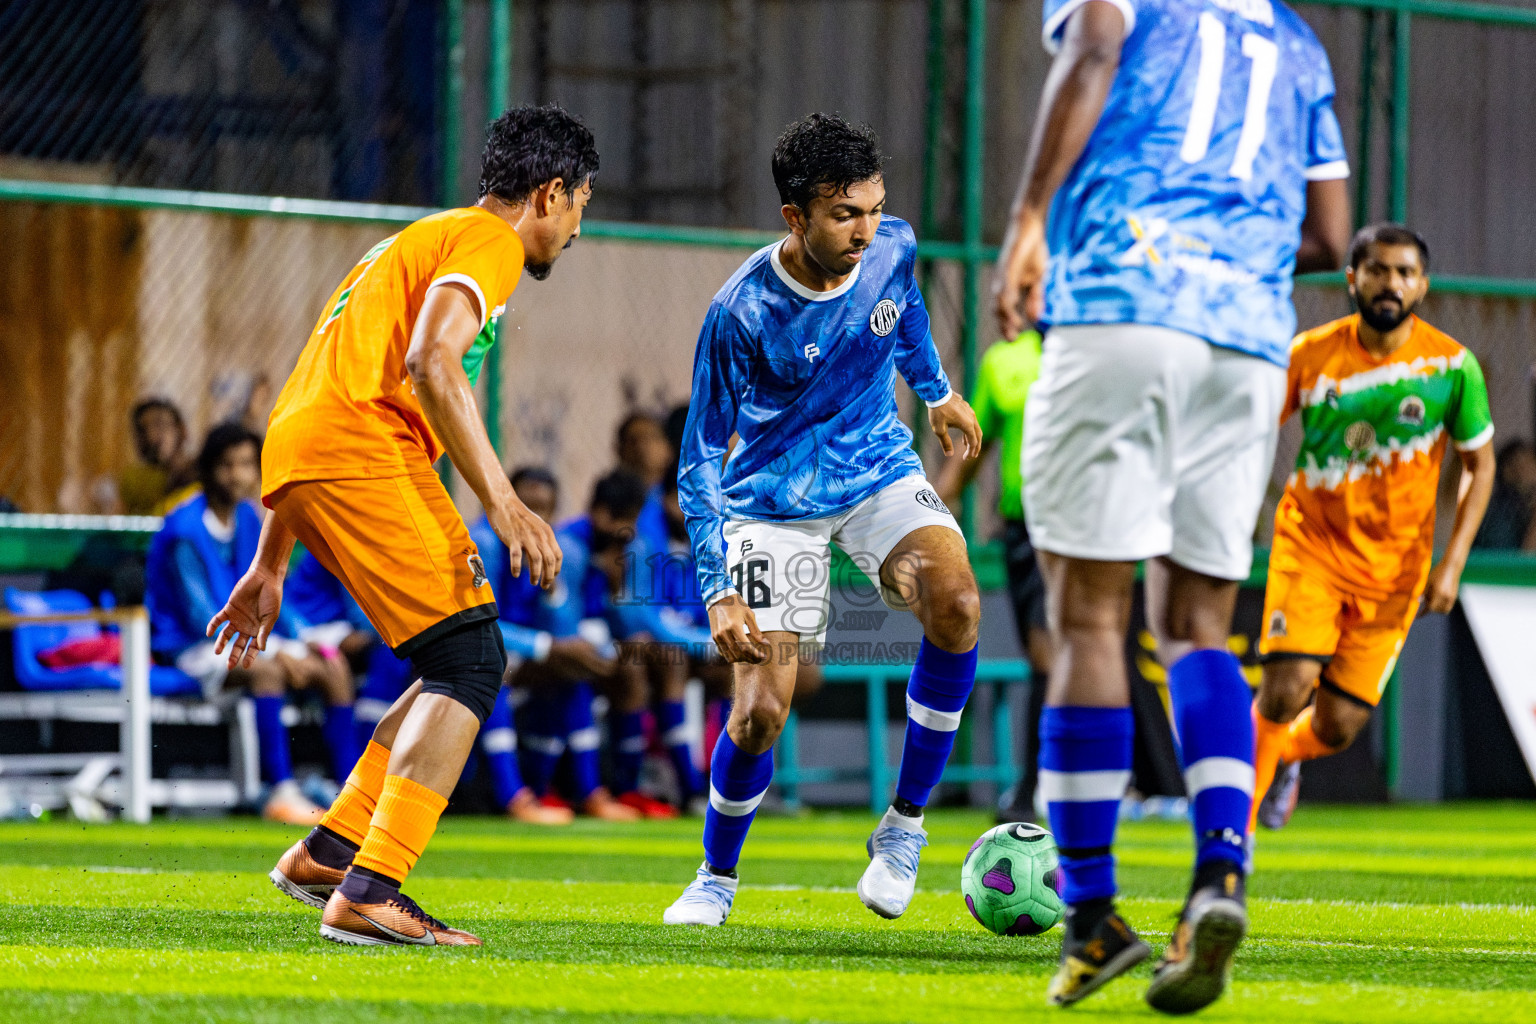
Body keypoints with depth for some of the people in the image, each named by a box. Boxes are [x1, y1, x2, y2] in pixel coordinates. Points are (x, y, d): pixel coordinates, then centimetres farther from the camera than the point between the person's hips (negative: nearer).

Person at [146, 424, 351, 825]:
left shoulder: (249, 519, 9)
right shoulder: (185, 530, -16)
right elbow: (201, 616, -20)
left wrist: (303, 642, 1)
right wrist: (272, 651, -25)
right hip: (192, 644, -8)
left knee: (335, 669, -6)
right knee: (266, 669, -36)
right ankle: (281, 792, -39)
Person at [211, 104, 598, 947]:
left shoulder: (416, 242, 32)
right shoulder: (486, 240, 1)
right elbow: (430, 365, -18)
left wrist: (270, 567, 33)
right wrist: (503, 504, -19)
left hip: (306, 460, 10)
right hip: (358, 453, -10)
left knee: (469, 663, 13)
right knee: (467, 662, -12)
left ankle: (329, 853, 11)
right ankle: (368, 893, -21)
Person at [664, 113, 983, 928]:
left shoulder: (892, 248, -12)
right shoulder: (742, 311, -25)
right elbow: (701, 457, -16)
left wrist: (936, 391, 29)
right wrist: (719, 590, -24)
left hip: (879, 474, 3)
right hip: (774, 500, -3)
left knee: (955, 601, -28)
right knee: (759, 713, -11)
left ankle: (902, 829, -13)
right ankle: (716, 877, 19)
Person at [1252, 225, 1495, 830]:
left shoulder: (1452, 366, -7)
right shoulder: (1311, 355, -6)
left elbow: (1480, 465, 3)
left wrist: (1452, 564, -5)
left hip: (1395, 565, 1)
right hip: (1311, 546, -1)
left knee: (1336, 728, -1)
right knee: (1289, 685, -21)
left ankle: (1285, 754, 37)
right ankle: (1237, 826, -2)